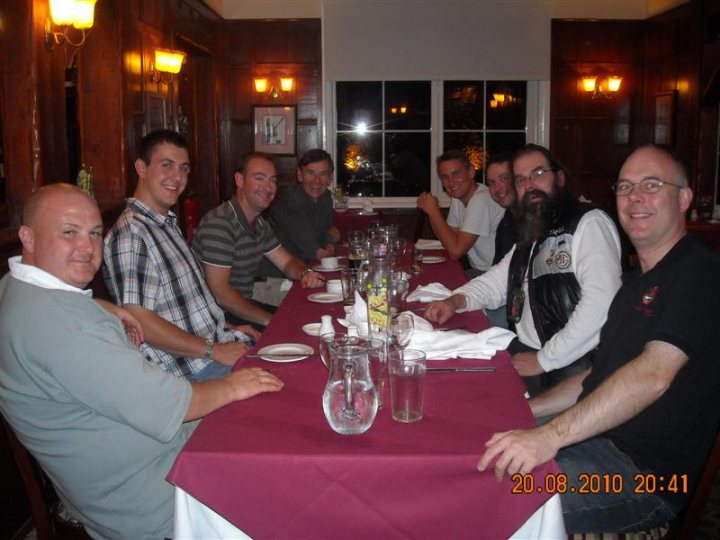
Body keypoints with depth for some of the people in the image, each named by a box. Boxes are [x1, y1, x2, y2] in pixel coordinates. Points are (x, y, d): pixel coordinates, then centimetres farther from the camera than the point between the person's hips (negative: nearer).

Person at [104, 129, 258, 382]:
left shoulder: (168, 223, 15)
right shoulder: (130, 234, -15)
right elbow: (140, 321, -21)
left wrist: (229, 328, 12)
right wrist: (214, 351, -19)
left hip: (220, 344, 9)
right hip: (193, 370, -9)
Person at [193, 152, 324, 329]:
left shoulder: (259, 223, 9)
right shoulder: (219, 223, -22)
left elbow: (287, 262, 15)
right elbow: (219, 292, -25)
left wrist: (305, 273, -9)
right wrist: (269, 320, -20)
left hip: (243, 305, 9)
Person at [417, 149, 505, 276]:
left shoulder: (481, 200, -22)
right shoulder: (458, 197, 6)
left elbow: (456, 251, -24)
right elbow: (447, 240, 10)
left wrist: (434, 211, -17)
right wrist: (432, 211, -3)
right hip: (479, 271, 8)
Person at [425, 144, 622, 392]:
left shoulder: (590, 223, -10)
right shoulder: (531, 235, 19)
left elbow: (601, 303, -22)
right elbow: (497, 281, 25)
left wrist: (544, 359, -19)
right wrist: (456, 300, 3)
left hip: (572, 363, -8)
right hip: (524, 351, 8)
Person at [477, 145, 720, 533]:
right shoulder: (638, 281, 16)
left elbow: (652, 375, -28)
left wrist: (552, 435, -36)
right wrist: (527, 410, 10)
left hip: (646, 471, -8)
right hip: (595, 437, 9)